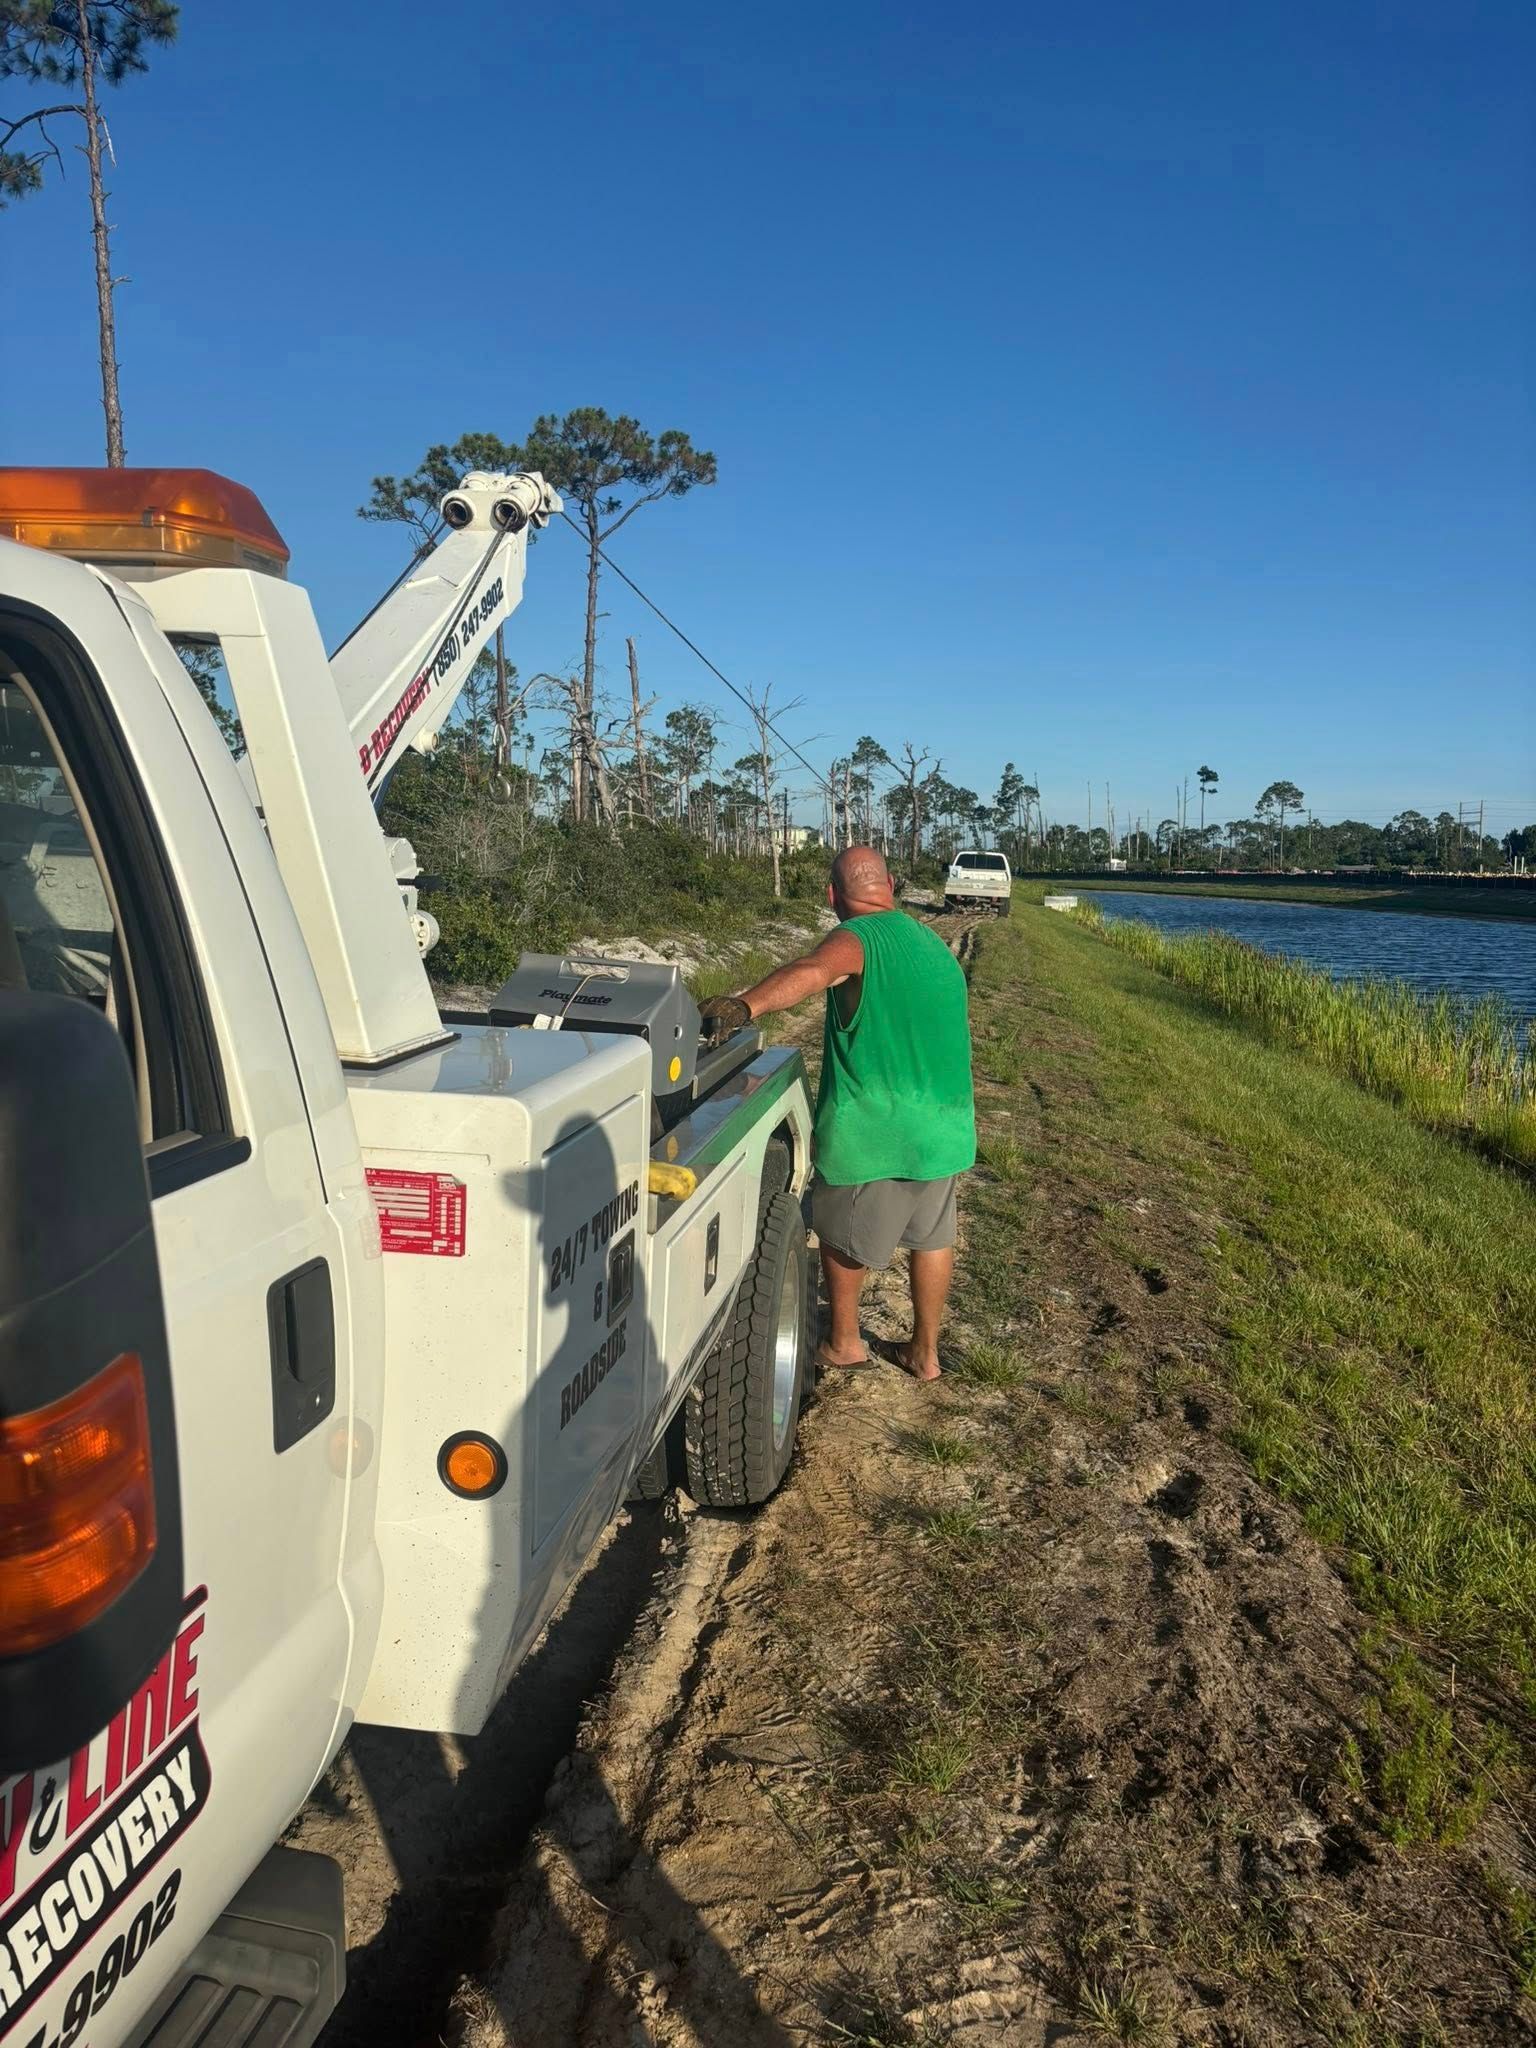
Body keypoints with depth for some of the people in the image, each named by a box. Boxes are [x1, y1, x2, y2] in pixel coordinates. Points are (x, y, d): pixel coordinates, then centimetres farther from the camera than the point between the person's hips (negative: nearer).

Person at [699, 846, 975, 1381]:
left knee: (841, 1234, 15)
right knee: (932, 1237, 20)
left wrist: (745, 1005, -49)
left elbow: (814, 971, -35)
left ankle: (843, 1342, 29)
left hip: (873, 1127, -7)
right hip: (946, 1126, 7)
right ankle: (925, 1352, 30)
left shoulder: (858, 938, -11)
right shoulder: (933, 944, 13)